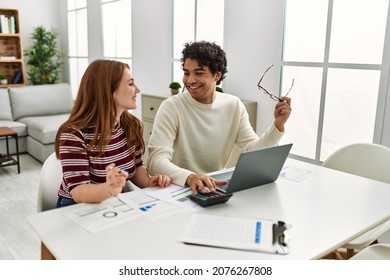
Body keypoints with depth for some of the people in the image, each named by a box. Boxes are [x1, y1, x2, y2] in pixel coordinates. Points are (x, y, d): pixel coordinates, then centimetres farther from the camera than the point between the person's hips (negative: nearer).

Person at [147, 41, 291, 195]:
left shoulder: (234, 105, 1)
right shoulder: (171, 107, -12)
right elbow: (156, 160, -22)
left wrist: (278, 125, -16)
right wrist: (189, 177, -40)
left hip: (217, 188, 3)